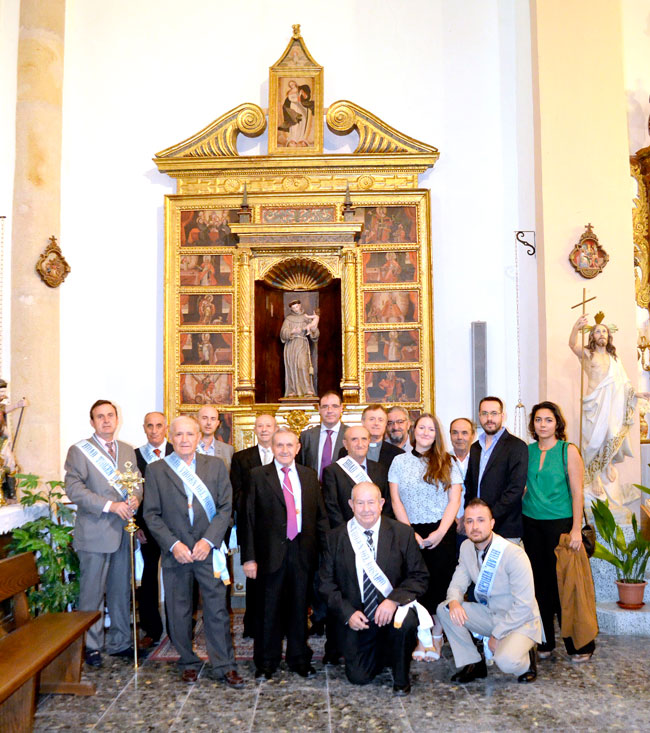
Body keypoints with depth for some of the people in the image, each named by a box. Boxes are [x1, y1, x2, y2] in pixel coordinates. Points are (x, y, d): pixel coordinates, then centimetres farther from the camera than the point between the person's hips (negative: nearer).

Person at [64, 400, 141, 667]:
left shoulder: (128, 451, 14)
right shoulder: (79, 451, -2)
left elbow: (138, 483, 15)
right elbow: (74, 488, -12)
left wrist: (135, 498, -9)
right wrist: (110, 505, -19)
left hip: (123, 531, 5)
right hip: (94, 532, -5)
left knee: (121, 590, 12)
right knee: (92, 593, 1)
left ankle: (120, 642, 24)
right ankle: (91, 646, 16)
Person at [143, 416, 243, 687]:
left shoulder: (216, 466, 4)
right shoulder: (156, 470, 2)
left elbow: (225, 507, 0)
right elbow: (151, 514, 0)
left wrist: (209, 540, -11)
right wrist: (173, 544, -11)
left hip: (209, 550, 0)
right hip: (175, 552, 0)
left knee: (217, 610, 3)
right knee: (179, 612, 9)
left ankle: (223, 666, 15)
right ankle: (188, 663, 27)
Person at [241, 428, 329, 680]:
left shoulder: (309, 475, 8)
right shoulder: (258, 476, -1)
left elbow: (320, 515, 9)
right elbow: (248, 518, -4)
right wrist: (249, 557, -8)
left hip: (303, 552, 3)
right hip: (271, 552, -2)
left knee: (299, 608, 12)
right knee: (268, 609, 8)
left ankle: (299, 659, 29)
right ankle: (266, 661, 24)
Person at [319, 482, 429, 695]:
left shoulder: (403, 533, -4)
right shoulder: (335, 538, -2)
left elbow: (419, 576, -5)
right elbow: (327, 583, 1)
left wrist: (394, 600, -22)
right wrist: (348, 613, -13)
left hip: (392, 608, -1)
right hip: (356, 618, 1)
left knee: (406, 621, -33)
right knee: (358, 677, -4)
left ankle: (401, 678, -4)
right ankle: (382, 652, 31)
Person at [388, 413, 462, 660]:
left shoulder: (447, 462, 5)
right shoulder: (400, 461, 7)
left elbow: (454, 500, 1)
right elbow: (396, 501, 3)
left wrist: (440, 532, -10)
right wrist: (410, 533, -6)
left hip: (442, 533, -1)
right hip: (411, 533, 1)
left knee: (439, 584, -1)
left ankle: (436, 637, 13)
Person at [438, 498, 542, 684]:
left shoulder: (514, 555, -24)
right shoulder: (467, 547, -4)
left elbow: (524, 605, -22)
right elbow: (457, 583, 2)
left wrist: (497, 635, -18)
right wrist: (453, 601, -23)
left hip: (521, 621, -6)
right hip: (489, 614, 6)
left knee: (505, 661, -33)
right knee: (444, 609, -14)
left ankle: (525, 661, 5)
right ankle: (473, 664, 1)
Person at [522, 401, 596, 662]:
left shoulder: (568, 451, -4)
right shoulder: (527, 451, 6)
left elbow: (577, 492, -6)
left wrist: (576, 529, -12)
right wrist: (517, 520, 5)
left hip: (560, 523, -3)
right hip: (532, 523, 4)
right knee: (540, 583, 8)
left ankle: (578, 645, 12)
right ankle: (544, 642, 19)